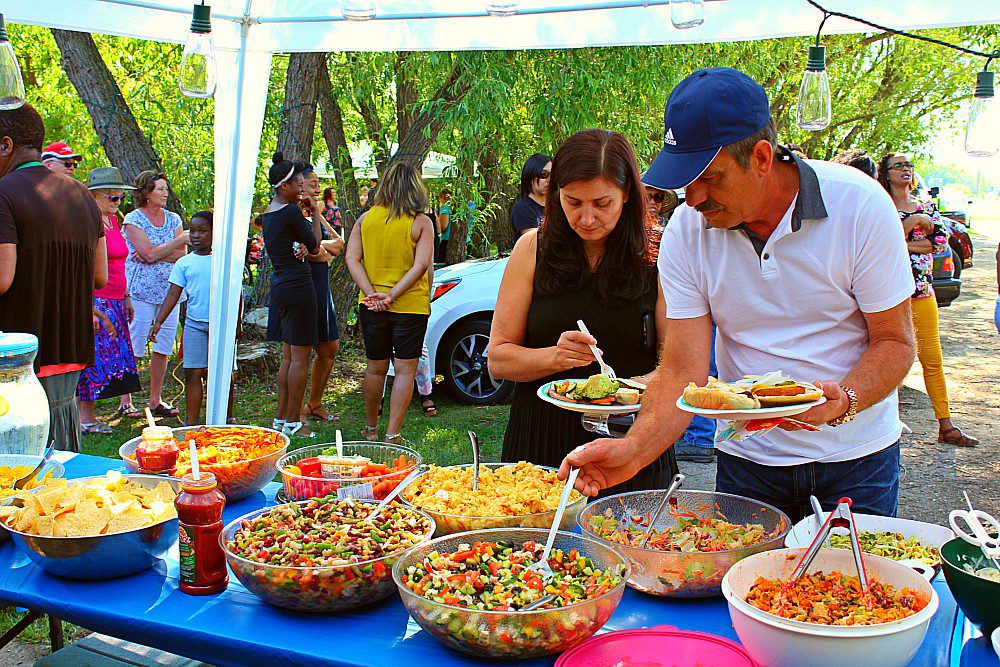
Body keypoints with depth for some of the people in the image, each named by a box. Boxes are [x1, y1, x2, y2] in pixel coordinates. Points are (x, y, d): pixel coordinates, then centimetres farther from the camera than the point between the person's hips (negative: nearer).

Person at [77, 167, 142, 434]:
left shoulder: (113, 220, 15)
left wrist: (126, 297, 23)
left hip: (114, 302, 9)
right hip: (94, 300, -9)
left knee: (113, 356, 9)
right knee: (94, 357, -6)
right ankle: (86, 419, 1)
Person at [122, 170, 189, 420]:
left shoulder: (173, 219, 12)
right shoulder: (133, 219, -3)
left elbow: (182, 255, 1)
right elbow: (149, 253, -15)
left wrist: (154, 254, -12)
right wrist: (180, 240, -10)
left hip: (169, 289, 5)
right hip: (141, 289, -5)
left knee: (163, 346, 5)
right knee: (133, 346, -4)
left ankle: (156, 399, 14)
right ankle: (126, 402, 4)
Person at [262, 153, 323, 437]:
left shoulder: (267, 214, 13)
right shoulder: (292, 211, -14)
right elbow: (315, 247, -5)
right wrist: (316, 213, 3)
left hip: (279, 286, 9)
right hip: (298, 285, -9)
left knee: (289, 355, 16)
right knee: (300, 357, -2)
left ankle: (281, 417, 21)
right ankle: (293, 422, 3)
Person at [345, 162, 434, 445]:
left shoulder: (366, 218, 3)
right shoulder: (421, 222, -6)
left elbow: (352, 259, -4)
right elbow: (421, 265, -16)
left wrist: (373, 294, -11)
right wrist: (393, 294, -18)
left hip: (371, 307, 4)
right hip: (410, 306, -3)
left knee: (376, 369, 16)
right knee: (405, 370, 3)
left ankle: (370, 429, 28)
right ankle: (392, 434, 0)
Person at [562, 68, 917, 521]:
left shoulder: (860, 205, -16)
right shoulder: (686, 230, -11)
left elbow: (895, 342, -10)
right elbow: (683, 370, -13)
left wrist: (845, 399, -29)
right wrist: (634, 449, -30)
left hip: (855, 456, -1)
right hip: (747, 460, 1)